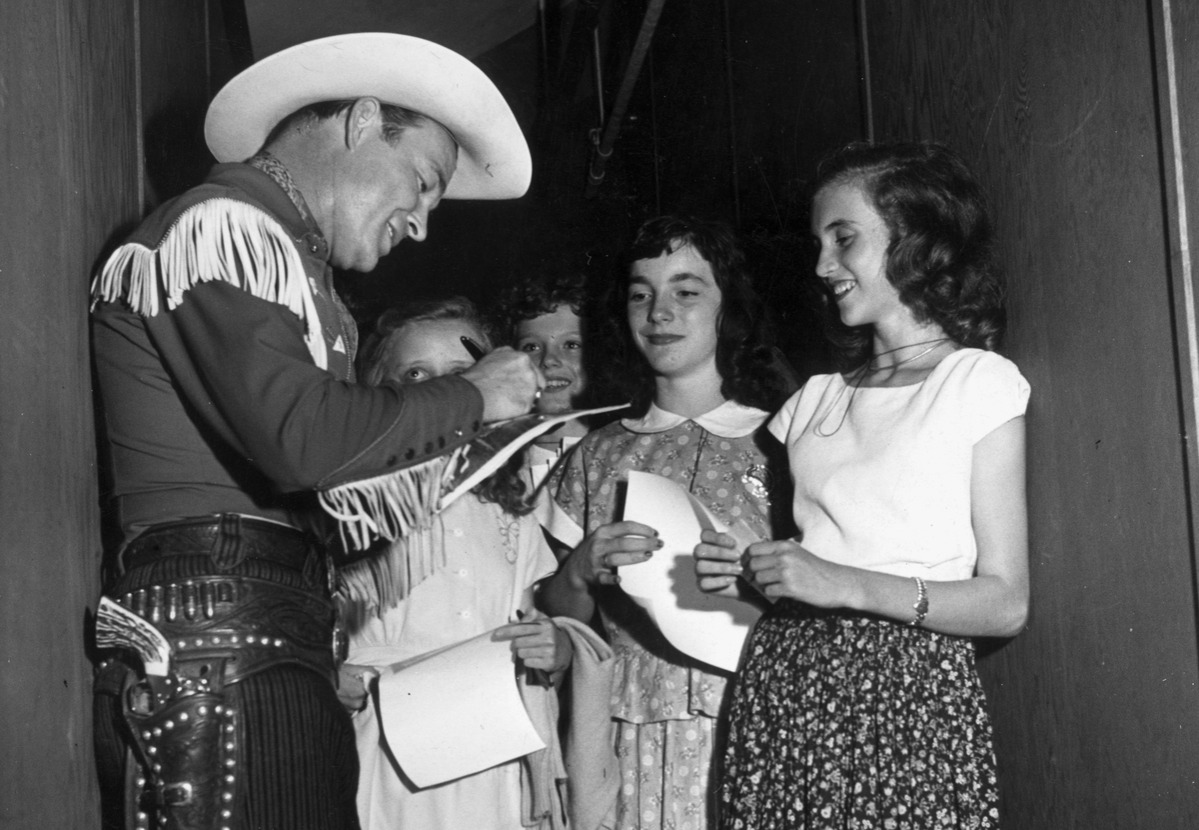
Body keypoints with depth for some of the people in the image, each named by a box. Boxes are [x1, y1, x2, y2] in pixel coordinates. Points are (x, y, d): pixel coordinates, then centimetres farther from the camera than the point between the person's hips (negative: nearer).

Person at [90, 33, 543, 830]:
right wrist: (469, 396, -6)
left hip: (273, 648, 9)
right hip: (217, 638, -9)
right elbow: (302, 438, -20)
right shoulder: (218, 228, -5)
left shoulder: (270, 250, 25)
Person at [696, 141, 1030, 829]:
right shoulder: (815, 400, 15)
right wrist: (746, 571, -4)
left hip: (911, 693, -4)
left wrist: (848, 585, -15)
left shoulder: (979, 380, 1)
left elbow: (1006, 603, -6)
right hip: (782, 687, 4)